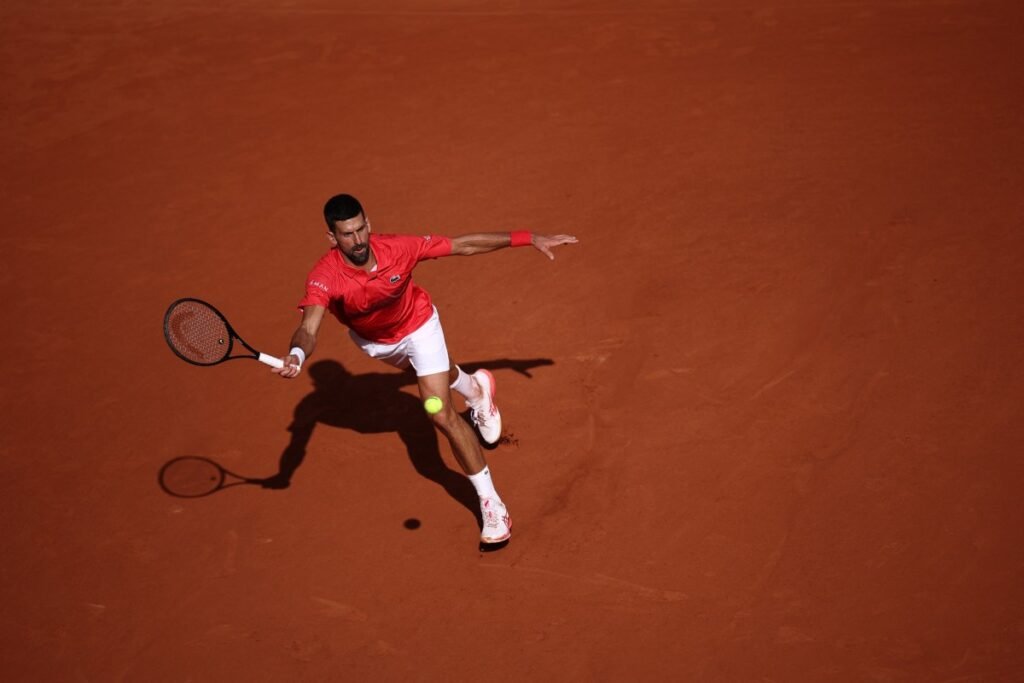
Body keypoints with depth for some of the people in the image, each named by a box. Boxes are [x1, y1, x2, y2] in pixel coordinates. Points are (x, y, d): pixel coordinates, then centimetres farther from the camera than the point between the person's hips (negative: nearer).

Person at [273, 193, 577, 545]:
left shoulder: (398, 248, -35)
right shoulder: (324, 276, -37)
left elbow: (464, 245, -25)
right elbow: (308, 328, -50)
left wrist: (529, 238, -23)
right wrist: (296, 355, -75)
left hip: (417, 325, -3)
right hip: (370, 339, 3)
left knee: (443, 414, -15)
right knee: (436, 373, 33)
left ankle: (491, 503, -3)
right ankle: (475, 388, 69)